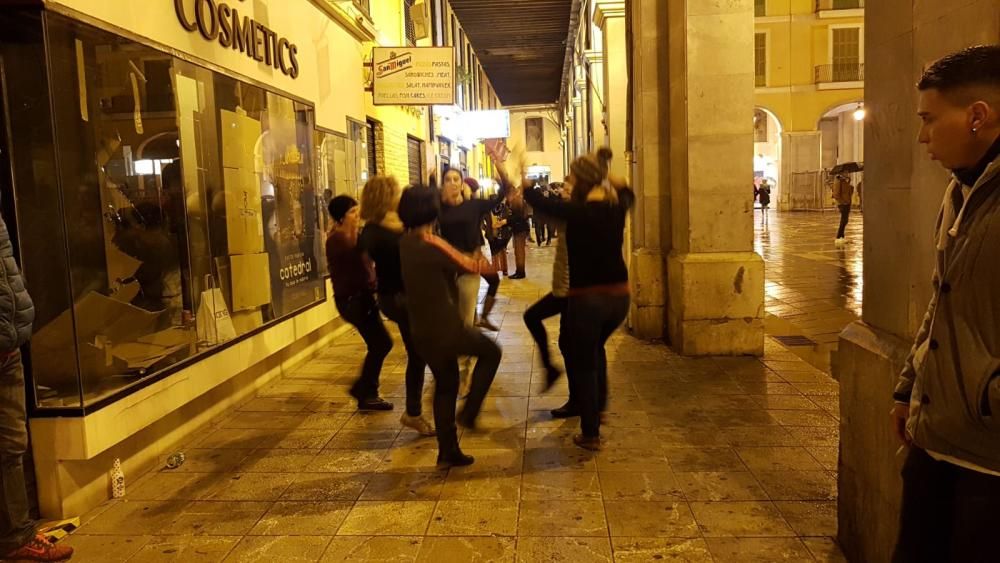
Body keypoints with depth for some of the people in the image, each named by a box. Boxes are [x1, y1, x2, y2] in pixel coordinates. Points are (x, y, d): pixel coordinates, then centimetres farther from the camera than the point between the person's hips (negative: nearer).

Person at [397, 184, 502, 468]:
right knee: (491, 352, 16)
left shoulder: (406, 242, 5)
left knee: (445, 385, 19)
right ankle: (468, 413, 12)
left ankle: (448, 452, 25)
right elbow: (472, 267, -10)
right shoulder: (432, 244, -20)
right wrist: (484, 261, 11)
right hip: (446, 327, -8)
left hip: (422, 331, 8)